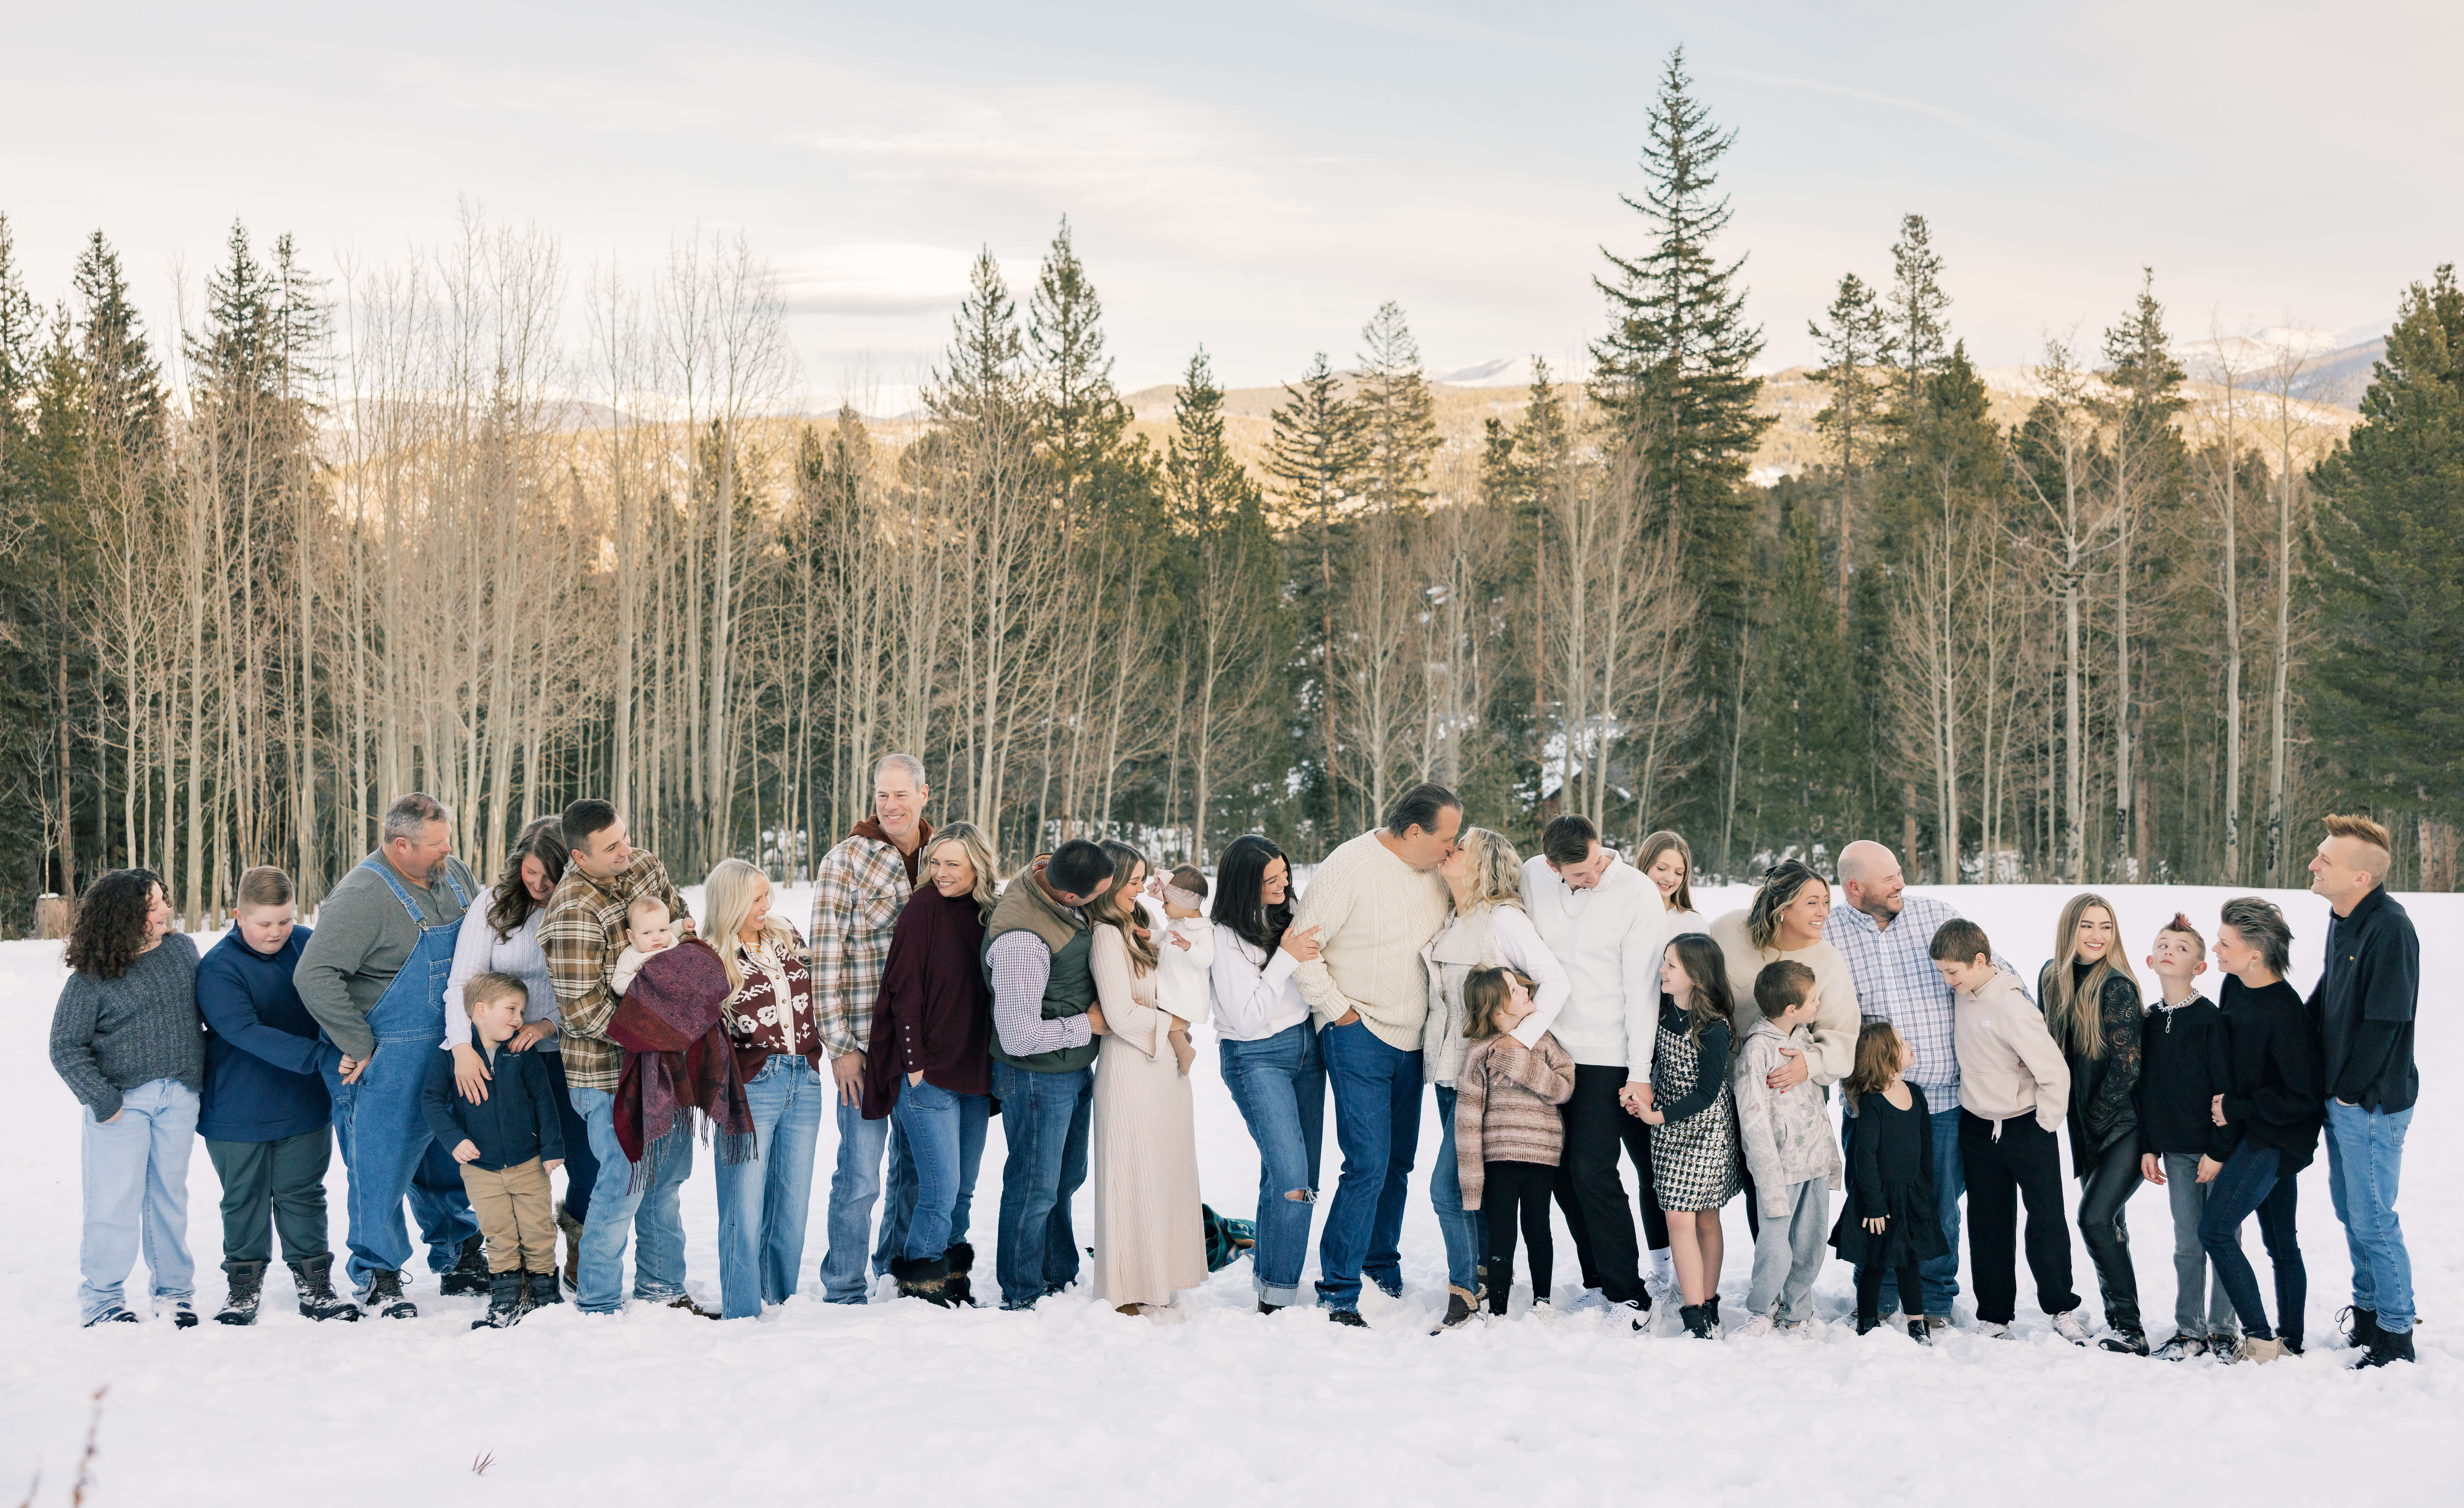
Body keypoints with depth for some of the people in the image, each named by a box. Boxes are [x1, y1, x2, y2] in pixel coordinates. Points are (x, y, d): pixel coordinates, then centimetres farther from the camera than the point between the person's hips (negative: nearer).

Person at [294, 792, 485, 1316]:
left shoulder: (454, 876, 5)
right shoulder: (363, 896, -20)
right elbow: (314, 976, -26)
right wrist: (359, 1046, -22)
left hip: (451, 1052, 7)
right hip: (389, 1065, -7)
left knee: (448, 1163, 18)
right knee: (382, 1167, -1)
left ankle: (461, 1261, 31)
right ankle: (378, 1278, 13)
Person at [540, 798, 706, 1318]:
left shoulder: (645, 866, 1)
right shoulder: (573, 911, -24)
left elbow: (677, 912, 24)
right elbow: (583, 1010, -25)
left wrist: (684, 926, 1)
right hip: (610, 1069, -8)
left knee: (669, 1173, 17)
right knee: (625, 1182, -4)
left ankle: (661, 1286, 32)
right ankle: (597, 1307, 10)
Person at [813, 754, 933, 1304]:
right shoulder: (845, 861, -6)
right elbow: (825, 957, -8)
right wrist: (840, 1045, -12)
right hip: (868, 1045, -5)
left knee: (916, 1167, 13)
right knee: (860, 1174, -3)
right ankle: (845, 1294, 9)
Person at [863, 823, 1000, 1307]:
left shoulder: (988, 913, 8)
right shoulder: (923, 911, -8)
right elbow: (904, 991, -9)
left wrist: (991, 1066, 11)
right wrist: (915, 1064, -12)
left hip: (975, 1076, 6)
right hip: (928, 1074, -6)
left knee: (964, 1190, 11)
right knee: (941, 1189, -8)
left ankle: (952, 1277, 21)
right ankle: (918, 1286, 4)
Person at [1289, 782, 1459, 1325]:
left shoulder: (1436, 870, 5)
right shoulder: (1351, 867, -16)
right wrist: (1339, 1010, -11)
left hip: (1411, 1039, 7)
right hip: (1358, 1035, -7)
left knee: (1398, 1162, 14)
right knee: (1369, 1163, -13)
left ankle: (1383, 1267, 31)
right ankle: (1337, 1291, -6)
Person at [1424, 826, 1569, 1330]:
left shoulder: (1503, 918, -11)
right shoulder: (1452, 923, 13)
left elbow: (1555, 982, -17)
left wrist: (1520, 1042, -22)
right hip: (1449, 1068, 8)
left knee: (1448, 1185, -11)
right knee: (1471, 1185, 11)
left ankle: (1466, 1293, 0)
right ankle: (1488, 1288, 19)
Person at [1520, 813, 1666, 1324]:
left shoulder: (1638, 893, -12)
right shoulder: (1533, 878, 0)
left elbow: (1642, 988, -11)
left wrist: (1639, 1074, -13)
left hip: (1606, 1056, -5)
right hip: (1549, 1049, 5)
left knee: (1592, 1170, -11)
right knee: (1563, 1172, 6)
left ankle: (1625, 1291, -1)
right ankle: (1598, 1279, 19)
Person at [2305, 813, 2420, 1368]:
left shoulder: (2390, 929, -22)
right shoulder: (2343, 919, 7)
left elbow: (2384, 1022, -21)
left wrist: (2350, 1090, -15)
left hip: (2371, 1103, -9)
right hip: (2339, 1098, 9)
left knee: (2373, 1220, -1)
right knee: (2349, 1208, 19)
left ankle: (2396, 1337, 10)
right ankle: (2367, 1314, 33)